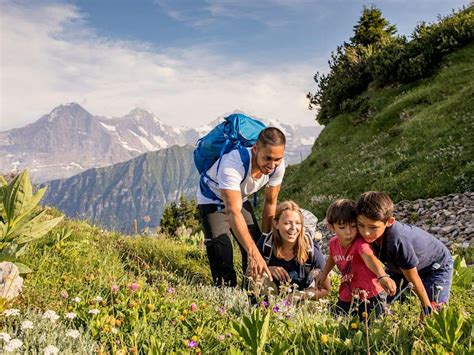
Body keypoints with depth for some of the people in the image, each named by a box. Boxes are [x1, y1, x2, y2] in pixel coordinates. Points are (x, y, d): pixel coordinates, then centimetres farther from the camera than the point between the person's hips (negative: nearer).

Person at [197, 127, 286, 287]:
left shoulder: (278, 166, -24)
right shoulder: (232, 165, -43)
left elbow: (270, 202, -8)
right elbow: (233, 212, -50)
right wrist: (253, 253, -57)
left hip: (240, 199, 5)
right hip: (212, 200, -5)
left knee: (256, 244, 2)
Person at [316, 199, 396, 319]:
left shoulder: (360, 243, -27)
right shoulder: (333, 243, -7)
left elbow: (369, 258, -49)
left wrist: (383, 277, -65)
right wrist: (324, 274, 24)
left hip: (371, 296, -6)